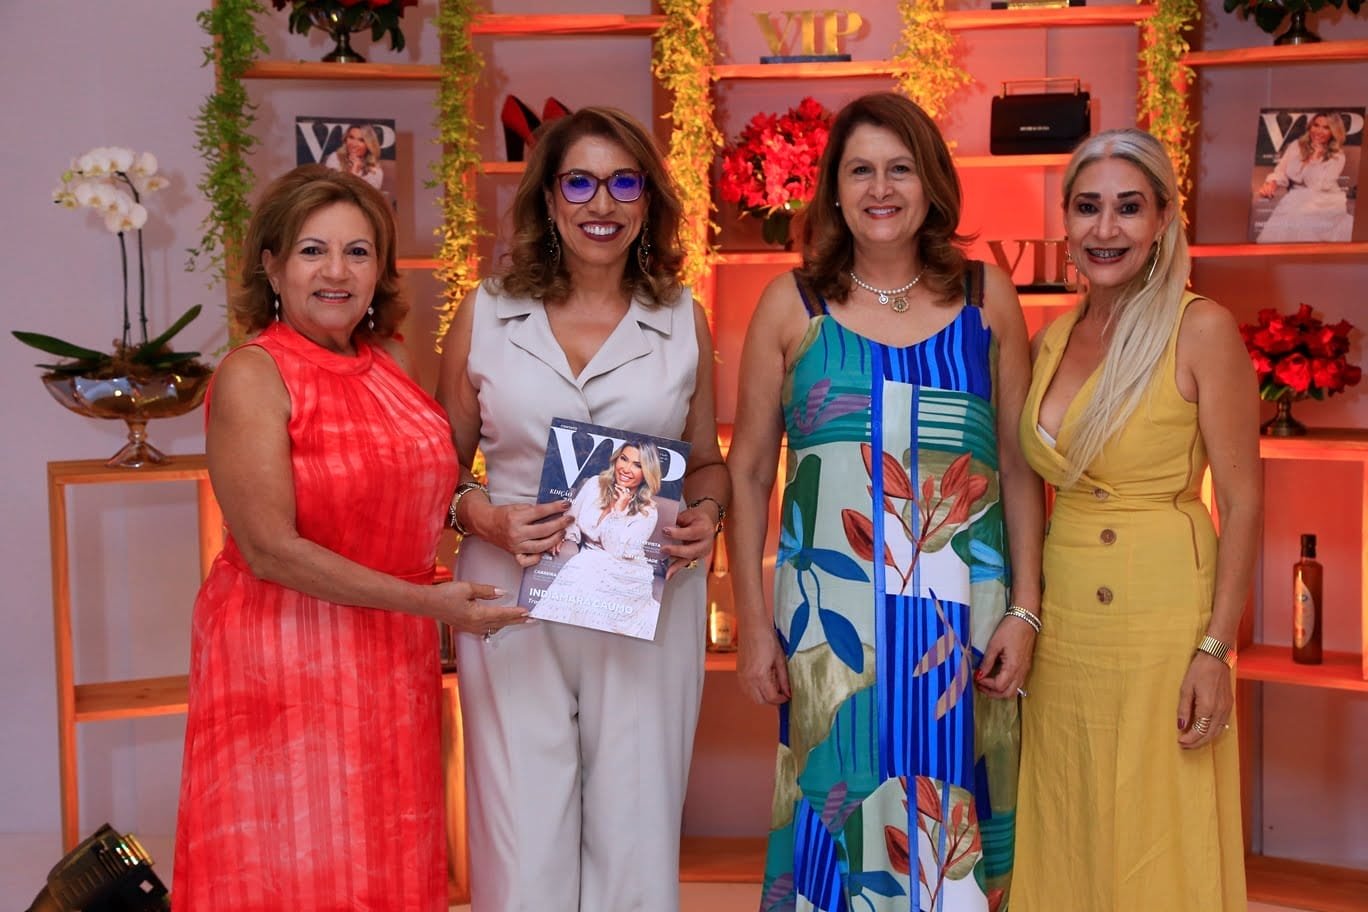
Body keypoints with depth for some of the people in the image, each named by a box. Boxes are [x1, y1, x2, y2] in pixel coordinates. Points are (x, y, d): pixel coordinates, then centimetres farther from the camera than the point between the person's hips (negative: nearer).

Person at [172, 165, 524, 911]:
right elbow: (269, 547, -18)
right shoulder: (252, 375, -12)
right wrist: (426, 601, -19)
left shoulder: (391, 362, 6)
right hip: (287, 653, -6)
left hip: (394, 655, 6)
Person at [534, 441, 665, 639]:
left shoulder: (648, 511, -7)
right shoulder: (595, 485, 4)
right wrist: (563, 538, -13)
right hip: (586, 564, 4)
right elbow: (571, 520, 8)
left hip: (626, 576, -4)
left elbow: (616, 550, -13)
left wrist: (618, 510, -16)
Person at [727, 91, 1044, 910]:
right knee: (838, 815, 5)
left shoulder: (986, 297, 6)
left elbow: (1020, 466, 7)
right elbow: (748, 472, 5)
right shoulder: (792, 306, 3)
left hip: (964, 611, 1)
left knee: (954, 827, 7)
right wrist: (753, 624, 2)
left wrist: (1024, 610, 1)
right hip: (830, 610, -1)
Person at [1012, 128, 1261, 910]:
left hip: (1163, 621, -5)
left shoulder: (1201, 330, -8)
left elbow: (1242, 501, -9)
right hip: (1062, 623, 5)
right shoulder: (1052, 339, 8)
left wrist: (1216, 649, -15)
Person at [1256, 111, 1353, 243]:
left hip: (1324, 201, -3)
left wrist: (1315, 157, -13)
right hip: (1295, 198, 3)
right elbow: (1281, 172, 3)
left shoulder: (1337, 156, 0)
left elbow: (1317, 185, -11)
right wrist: (1271, 184, -20)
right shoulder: (1296, 146, 11)